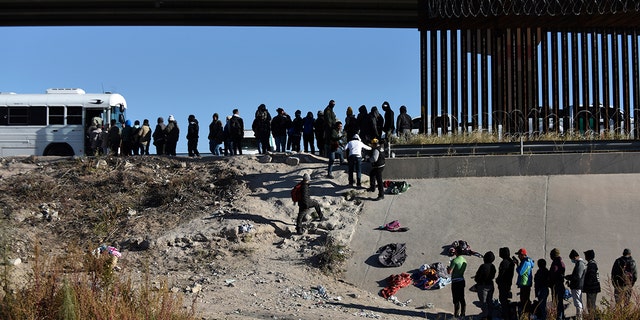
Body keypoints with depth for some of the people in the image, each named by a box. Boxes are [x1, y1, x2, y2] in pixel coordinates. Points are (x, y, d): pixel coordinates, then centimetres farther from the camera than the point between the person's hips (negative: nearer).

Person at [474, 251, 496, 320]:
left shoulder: (483, 266, -23)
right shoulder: (493, 266, -1)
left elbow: (478, 276, -18)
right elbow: (493, 276, 9)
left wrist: (476, 279, 4)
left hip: (483, 286, -7)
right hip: (490, 285, 7)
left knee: (483, 301, 2)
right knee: (490, 301, 17)